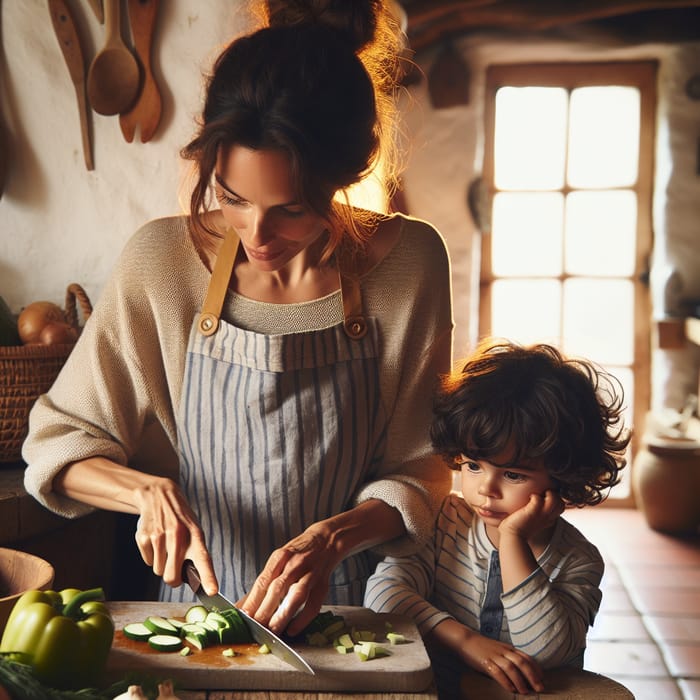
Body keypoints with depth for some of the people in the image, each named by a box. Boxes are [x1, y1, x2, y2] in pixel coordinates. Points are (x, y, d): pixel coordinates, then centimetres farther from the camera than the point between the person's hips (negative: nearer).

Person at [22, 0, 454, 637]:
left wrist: (334, 536, -20)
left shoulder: (412, 262, -11)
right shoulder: (162, 260, -12)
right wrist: (148, 490, -20)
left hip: (352, 603, 0)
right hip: (200, 601, 0)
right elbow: (56, 444, -2)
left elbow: (420, 470, -3)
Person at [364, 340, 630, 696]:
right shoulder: (443, 520, -3)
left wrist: (512, 540, -22)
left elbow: (547, 652, -20)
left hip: (525, 696, -1)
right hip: (439, 687, 1)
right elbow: (384, 591, -14)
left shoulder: (577, 562, -6)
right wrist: (465, 640, -26)